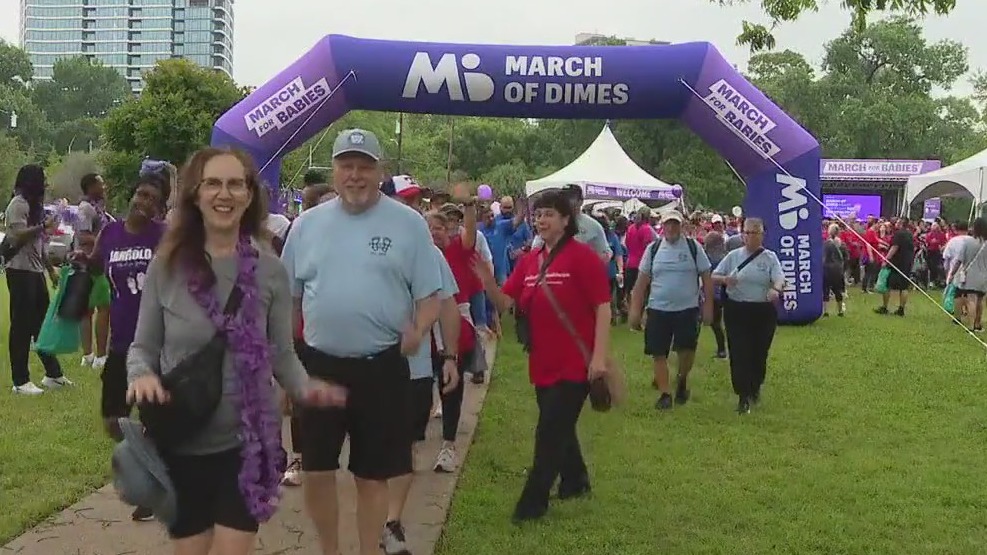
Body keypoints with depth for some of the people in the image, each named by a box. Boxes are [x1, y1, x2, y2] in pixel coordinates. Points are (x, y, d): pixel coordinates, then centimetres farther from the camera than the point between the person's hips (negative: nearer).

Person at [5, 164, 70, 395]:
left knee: (42, 323, 12)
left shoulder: (34, 205, 18)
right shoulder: (18, 204, -10)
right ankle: (20, 381, -2)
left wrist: (50, 269, 22)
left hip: (35, 271, 9)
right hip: (20, 272, -9)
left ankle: (53, 374, 19)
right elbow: (17, 236, -21)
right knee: (21, 326, -6)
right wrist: (43, 226, -15)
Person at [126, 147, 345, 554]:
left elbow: (282, 354, 2)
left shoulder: (269, 270, -4)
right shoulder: (167, 266, -4)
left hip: (247, 442, -1)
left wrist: (305, 387, -18)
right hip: (180, 443, 1)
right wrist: (142, 375, -18)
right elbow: (143, 347, 4)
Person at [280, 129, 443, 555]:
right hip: (319, 364, 3)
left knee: (372, 476, 9)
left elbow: (430, 294, 0)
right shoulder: (307, 224, 5)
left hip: (381, 367, -2)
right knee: (317, 472, 8)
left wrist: (418, 330, -20)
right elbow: (287, 298, 11)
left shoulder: (409, 224, -3)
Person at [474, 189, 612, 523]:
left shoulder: (582, 256, -12)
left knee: (550, 432, -4)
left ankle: (532, 503, 7)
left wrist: (599, 356, -20)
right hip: (543, 364, 7)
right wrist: (487, 281, -16)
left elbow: (603, 308, -14)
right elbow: (504, 303, 4)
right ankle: (576, 481, 41)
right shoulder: (529, 261, 7)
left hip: (575, 365, -7)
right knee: (559, 428, 20)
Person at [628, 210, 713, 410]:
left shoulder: (693, 247, 1)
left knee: (687, 349, -6)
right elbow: (641, 281, 6)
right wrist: (635, 310, 2)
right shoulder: (653, 249, 5)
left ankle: (682, 380, 23)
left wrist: (708, 305, -2)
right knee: (659, 353, 1)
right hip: (658, 309, 2)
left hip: (687, 309, -1)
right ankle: (664, 393, 12)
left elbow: (707, 278, 3)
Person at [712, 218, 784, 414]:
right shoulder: (733, 255, 2)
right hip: (737, 310, 0)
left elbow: (779, 279, -15)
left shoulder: (770, 257, 0)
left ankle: (755, 388, 36)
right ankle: (743, 397, 1)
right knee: (739, 354, -5)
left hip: (763, 311, 0)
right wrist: (725, 279, -20)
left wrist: (776, 289, -39)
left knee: (759, 353, 10)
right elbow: (713, 276, 3)